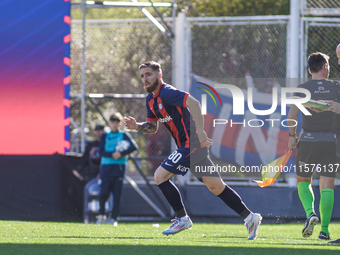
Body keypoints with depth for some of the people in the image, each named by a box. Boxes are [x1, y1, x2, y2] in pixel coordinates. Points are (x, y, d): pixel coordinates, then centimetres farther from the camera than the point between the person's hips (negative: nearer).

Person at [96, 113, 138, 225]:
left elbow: (134, 146, -7)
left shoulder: (124, 135, 8)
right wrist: (113, 154, -15)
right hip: (106, 167, 0)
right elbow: (101, 151, 1)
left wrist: (121, 154, -17)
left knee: (117, 195, -5)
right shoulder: (105, 136, 12)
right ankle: (101, 215, 9)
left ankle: (113, 218, -2)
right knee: (103, 193, -11)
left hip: (119, 168, 0)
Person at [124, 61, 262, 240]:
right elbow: (152, 127, 22)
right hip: (187, 145, 10)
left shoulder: (166, 93, -15)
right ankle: (249, 217, 14)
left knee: (160, 176, -10)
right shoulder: (151, 99, 14)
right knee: (216, 186, 11)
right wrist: (136, 126, 2)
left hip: (191, 143, -10)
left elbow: (194, 103, -27)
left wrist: (200, 130, -33)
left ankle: (182, 218, -2)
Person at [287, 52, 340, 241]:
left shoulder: (302, 89, -3)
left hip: (308, 140, 0)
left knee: (303, 181, 17)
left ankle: (310, 213, -8)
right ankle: (324, 229, -4)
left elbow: (291, 115, -8)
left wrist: (292, 136, 2)